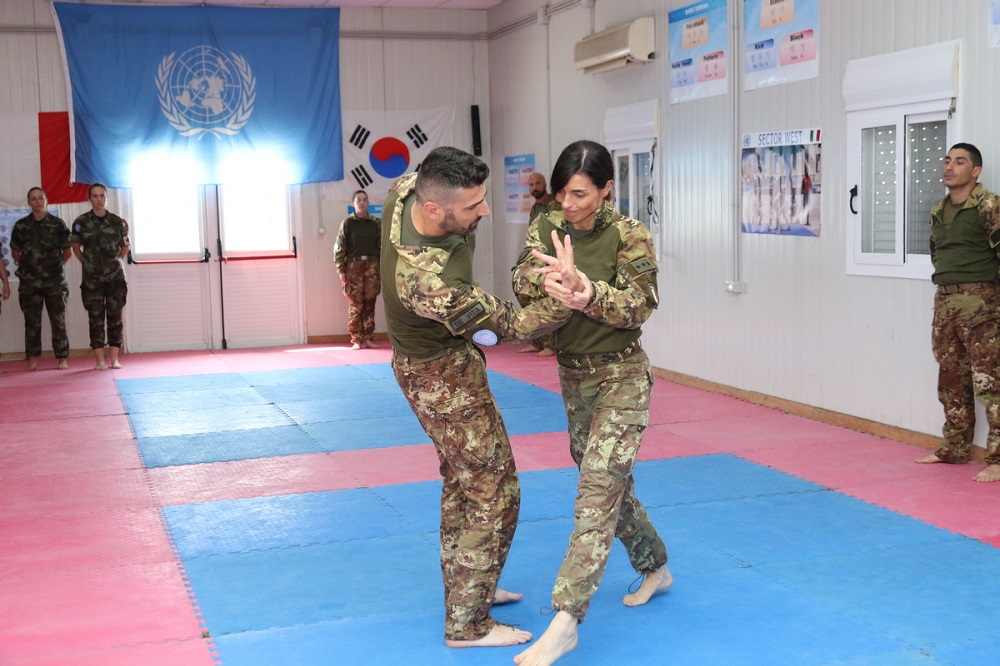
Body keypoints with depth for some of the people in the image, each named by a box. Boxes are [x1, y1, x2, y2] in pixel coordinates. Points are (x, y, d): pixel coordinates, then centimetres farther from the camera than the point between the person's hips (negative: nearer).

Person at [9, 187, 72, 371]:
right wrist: (27, 265, 7)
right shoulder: (21, 225, 5)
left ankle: (63, 358, 7)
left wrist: (57, 266, 3)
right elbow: (15, 252, 13)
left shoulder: (58, 224, 1)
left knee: (58, 320, 1)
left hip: (55, 280, -1)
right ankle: (32, 359, 10)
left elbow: (67, 251, 7)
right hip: (29, 281, 1)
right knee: (32, 321, 4)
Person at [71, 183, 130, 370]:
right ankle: (100, 360, 4)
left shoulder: (118, 222, 3)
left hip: (116, 277, 1)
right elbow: (76, 247, 10)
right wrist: (87, 262, 3)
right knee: (96, 319, 0)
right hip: (92, 279, -1)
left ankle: (114, 358, 7)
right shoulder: (81, 222, 0)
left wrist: (116, 261, 7)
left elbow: (125, 246, 16)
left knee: (115, 317, 1)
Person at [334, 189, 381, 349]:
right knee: (355, 304, -3)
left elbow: (382, 245, 9)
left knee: (370, 304, 2)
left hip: (372, 266, 2)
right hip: (353, 266, -2)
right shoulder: (347, 222, 1)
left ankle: (367, 338, 9)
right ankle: (356, 340, 1)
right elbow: (339, 247, 0)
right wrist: (340, 270, -6)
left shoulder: (376, 222, 8)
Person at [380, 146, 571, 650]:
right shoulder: (429, 282, -41)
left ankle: (465, 588, 40)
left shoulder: (406, 189, -17)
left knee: (461, 481, 23)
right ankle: (466, 624, 11)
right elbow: (510, 326, -30)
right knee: (494, 495, 0)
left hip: (423, 363, 10)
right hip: (445, 380, -10)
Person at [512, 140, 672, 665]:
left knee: (597, 489, -14)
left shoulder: (628, 235, -13)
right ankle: (655, 568, 40)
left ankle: (565, 621, -18)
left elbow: (638, 306, -20)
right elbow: (523, 280, -16)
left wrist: (590, 296, -39)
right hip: (572, 375, 6)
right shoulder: (546, 228, -1)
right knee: (611, 482, 18)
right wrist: (552, 279, -39)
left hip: (622, 376, -6)